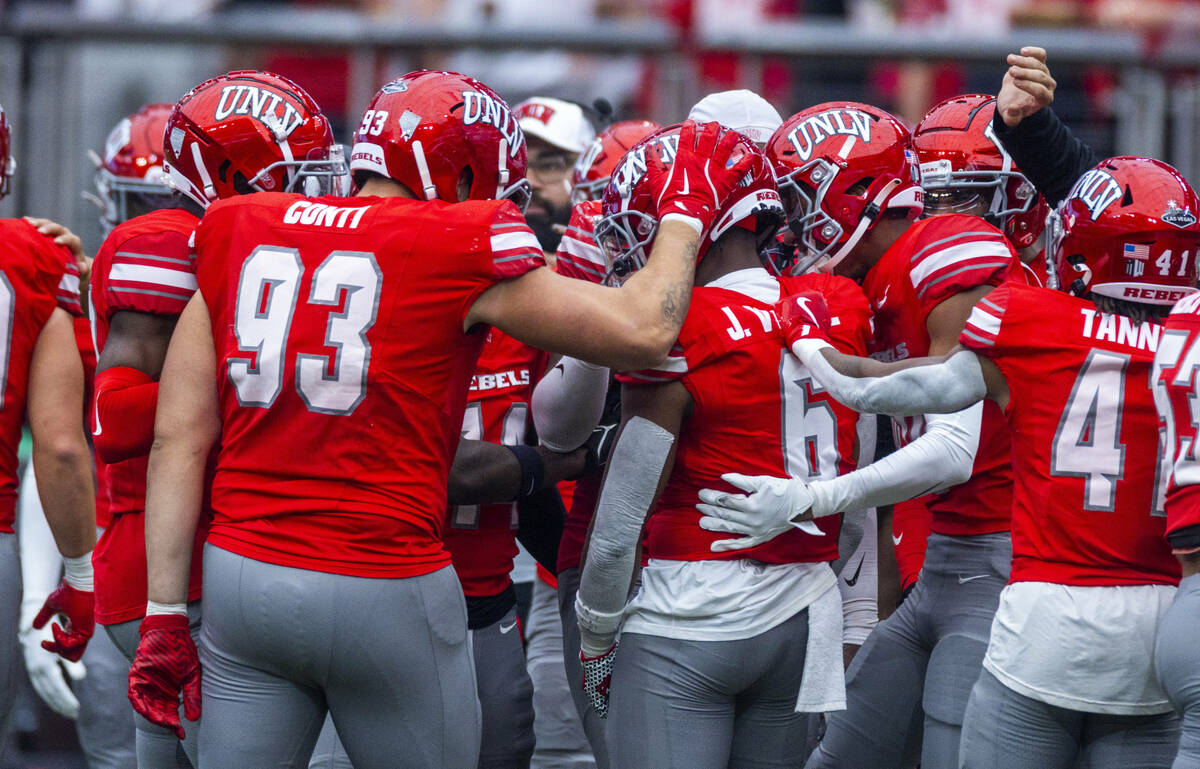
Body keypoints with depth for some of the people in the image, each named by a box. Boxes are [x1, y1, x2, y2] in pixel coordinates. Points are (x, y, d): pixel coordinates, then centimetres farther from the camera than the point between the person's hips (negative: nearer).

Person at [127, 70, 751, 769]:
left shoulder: (240, 240, 7)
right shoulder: (462, 251, -7)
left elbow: (179, 439, 5)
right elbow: (642, 335, -2)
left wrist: (166, 613, 9)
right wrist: (687, 214, 15)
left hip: (243, 578, 4)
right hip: (385, 593, -4)